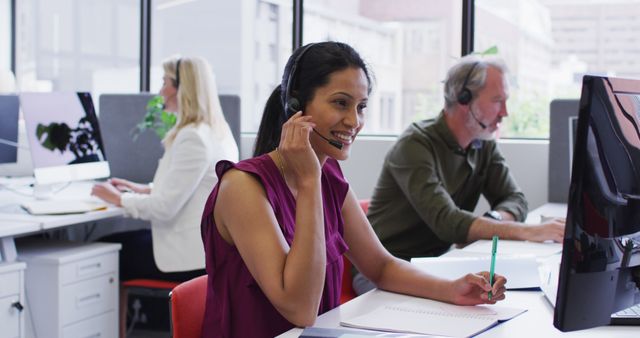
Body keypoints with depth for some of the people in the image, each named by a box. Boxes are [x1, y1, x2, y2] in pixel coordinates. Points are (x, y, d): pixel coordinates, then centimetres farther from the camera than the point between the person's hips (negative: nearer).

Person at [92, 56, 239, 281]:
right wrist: (143, 189, 17)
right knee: (116, 241, 16)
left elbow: (164, 208, -21)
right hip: (204, 245, 10)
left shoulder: (193, 138, -20)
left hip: (192, 256, -10)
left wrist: (119, 199, -7)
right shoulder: (217, 131, 11)